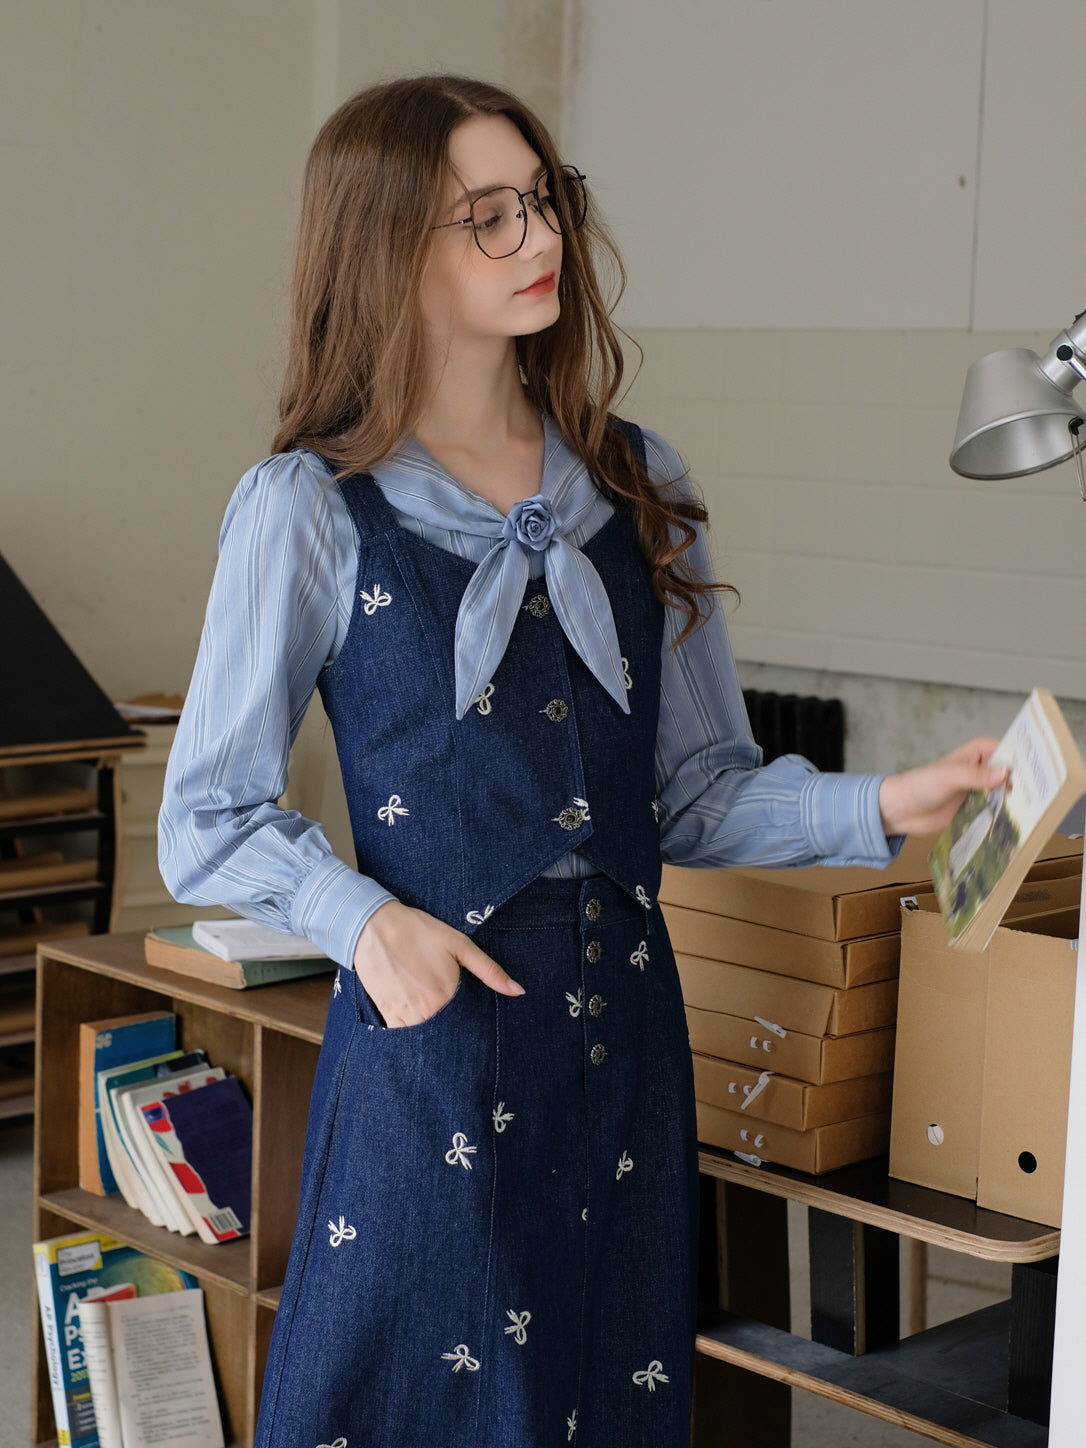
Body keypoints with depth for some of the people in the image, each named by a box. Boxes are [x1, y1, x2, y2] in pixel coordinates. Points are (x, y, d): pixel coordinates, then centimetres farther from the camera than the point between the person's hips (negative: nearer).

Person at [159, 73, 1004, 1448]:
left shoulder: (634, 487, 8)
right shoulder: (308, 510, -5)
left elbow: (700, 788, 8)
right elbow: (206, 821, -3)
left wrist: (881, 806, -8)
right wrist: (367, 922, -19)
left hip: (622, 1022, 4)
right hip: (433, 1026, -4)